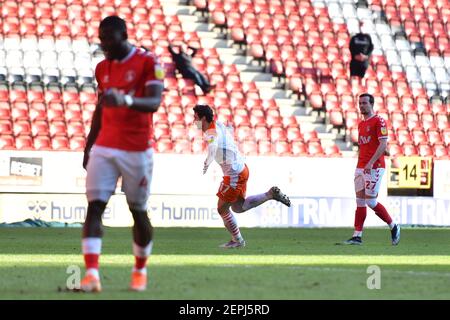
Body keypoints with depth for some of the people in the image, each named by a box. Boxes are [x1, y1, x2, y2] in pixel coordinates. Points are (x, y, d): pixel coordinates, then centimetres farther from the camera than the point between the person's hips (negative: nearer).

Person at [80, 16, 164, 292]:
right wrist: (89, 147, 18)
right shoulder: (103, 68, 12)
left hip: (137, 150, -4)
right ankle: (92, 274, -19)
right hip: (104, 149, 4)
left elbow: (154, 103, -18)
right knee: (95, 206, -11)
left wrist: (126, 100, -37)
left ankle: (141, 270, 26)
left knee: (139, 211, 5)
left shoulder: (148, 63, -6)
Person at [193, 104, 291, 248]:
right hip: (241, 169, 9)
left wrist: (207, 163, -63)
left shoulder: (211, 133, -24)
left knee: (222, 209, 4)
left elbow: (213, 145, -48)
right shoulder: (218, 125, 4)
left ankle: (237, 240, 15)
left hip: (234, 175, -9)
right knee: (238, 207, 22)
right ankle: (271, 194, 18)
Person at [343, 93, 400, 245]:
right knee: (360, 201, 4)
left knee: (371, 202, -9)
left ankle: (393, 227, 8)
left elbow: (383, 145, -16)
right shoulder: (361, 124, 18)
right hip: (360, 167, 8)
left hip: (374, 167, -8)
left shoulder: (378, 121, -8)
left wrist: (371, 163, -23)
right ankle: (357, 236, 3)